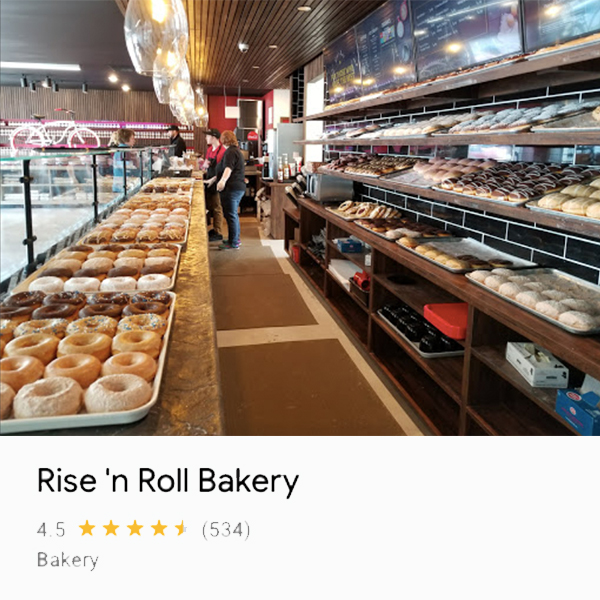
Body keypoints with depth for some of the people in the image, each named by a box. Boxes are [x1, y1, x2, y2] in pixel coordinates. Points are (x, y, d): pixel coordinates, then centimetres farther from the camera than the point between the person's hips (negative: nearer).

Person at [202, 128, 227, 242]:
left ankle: (218, 233, 4)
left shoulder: (222, 151, -15)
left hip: (216, 182, -9)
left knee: (217, 209, -3)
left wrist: (213, 180, -22)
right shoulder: (209, 149, 12)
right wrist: (206, 164, 2)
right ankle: (215, 228, 26)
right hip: (209, 181, 9)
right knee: (210, 207, 14)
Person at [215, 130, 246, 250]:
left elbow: (228, 168, -30)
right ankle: (236, 239, 27)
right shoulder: (237, 150, 22)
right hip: (239, 187, 11)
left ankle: (233, 243, -7)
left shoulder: (230, 152, -12)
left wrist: (222, 180, -47)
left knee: (230, 215, -8)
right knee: (233, 214, 19)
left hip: (231, 188, -11)